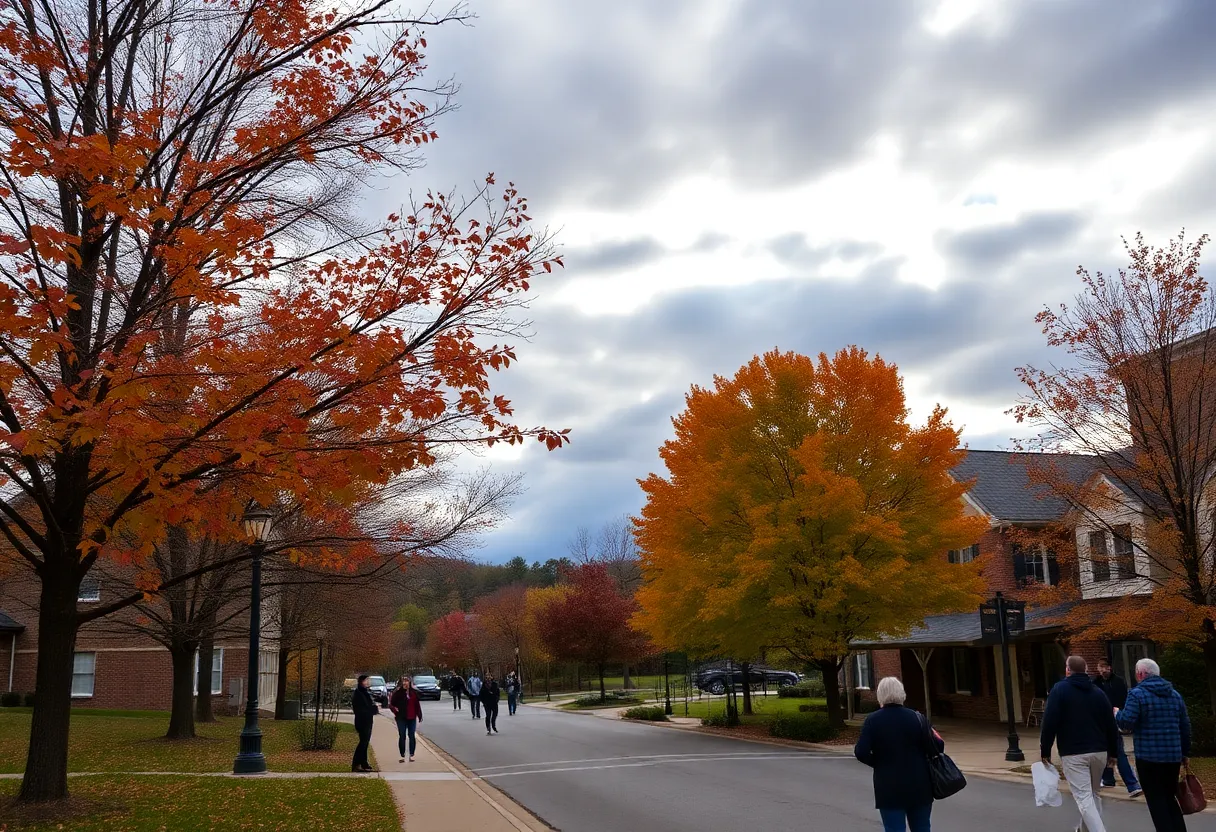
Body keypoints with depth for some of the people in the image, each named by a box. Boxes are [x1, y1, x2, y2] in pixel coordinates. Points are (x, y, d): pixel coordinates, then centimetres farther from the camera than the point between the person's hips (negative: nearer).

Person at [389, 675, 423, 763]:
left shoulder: (414, 693, 2)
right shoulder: (397, 693, -3)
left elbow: (417, 705, 5)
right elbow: (391, 704, 2)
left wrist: (419, 715, 5)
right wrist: (395, 710, -14)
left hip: (412, 718, 1)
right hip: (401, 718, -1)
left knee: (412, 736, 4)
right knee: (402, 736, 3)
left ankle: (411, 755, 13)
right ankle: (402, 756, 10)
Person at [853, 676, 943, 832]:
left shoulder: (873, 720, -7)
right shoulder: (916, 717, -4)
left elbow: (861, 752, -13)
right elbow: (936, 749, -7)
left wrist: (878, 763, 5)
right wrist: (935, 737, 14)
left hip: (890, 787, -2)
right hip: (919, 785, 2)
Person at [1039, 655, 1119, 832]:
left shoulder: (1060, 690, -4)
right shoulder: (1098, 692, 10)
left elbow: (1050, 722, -11)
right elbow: (1111, 725, 11)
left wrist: (1045, 750, -4)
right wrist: (1113, 752, 19)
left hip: (1073, 754, -6)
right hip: (1099, 752, 6)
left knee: (1084, 798, -8)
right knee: (1093, 793, 23)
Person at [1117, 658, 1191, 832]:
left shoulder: (1137, 694, -10)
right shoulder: (1175, 694, 11)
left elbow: (1127, 722, -18)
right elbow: (1185, 726, 14)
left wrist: (1117, 714, 3)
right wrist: (1185, 753, 22)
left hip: (1148, 757, -6)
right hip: (1173, 756, 6)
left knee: (1156, 800, 2)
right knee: (1170, 798, 18)